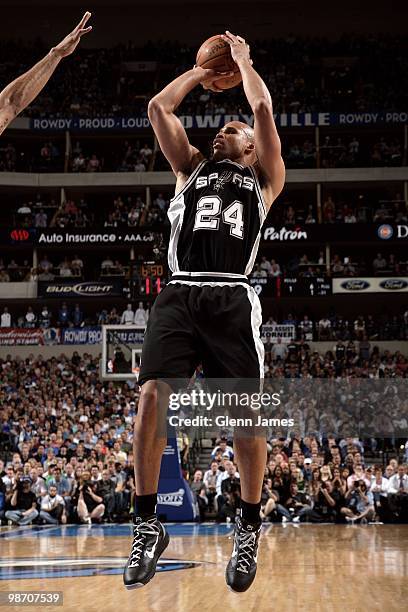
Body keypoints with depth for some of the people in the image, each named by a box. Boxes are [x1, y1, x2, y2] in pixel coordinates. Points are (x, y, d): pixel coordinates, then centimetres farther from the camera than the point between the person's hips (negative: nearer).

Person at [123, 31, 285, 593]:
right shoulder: (191, 167, 27)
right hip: (180, 294, 2)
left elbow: (263, 109, 8)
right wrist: (200, 72, 31)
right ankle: (148, 524, -5)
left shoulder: (263, 177, 20)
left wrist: (242, 58, 22)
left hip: (232, 299, -2)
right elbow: (158, 108, 20)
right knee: (153, 396, -15)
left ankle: (250, 524, 9)